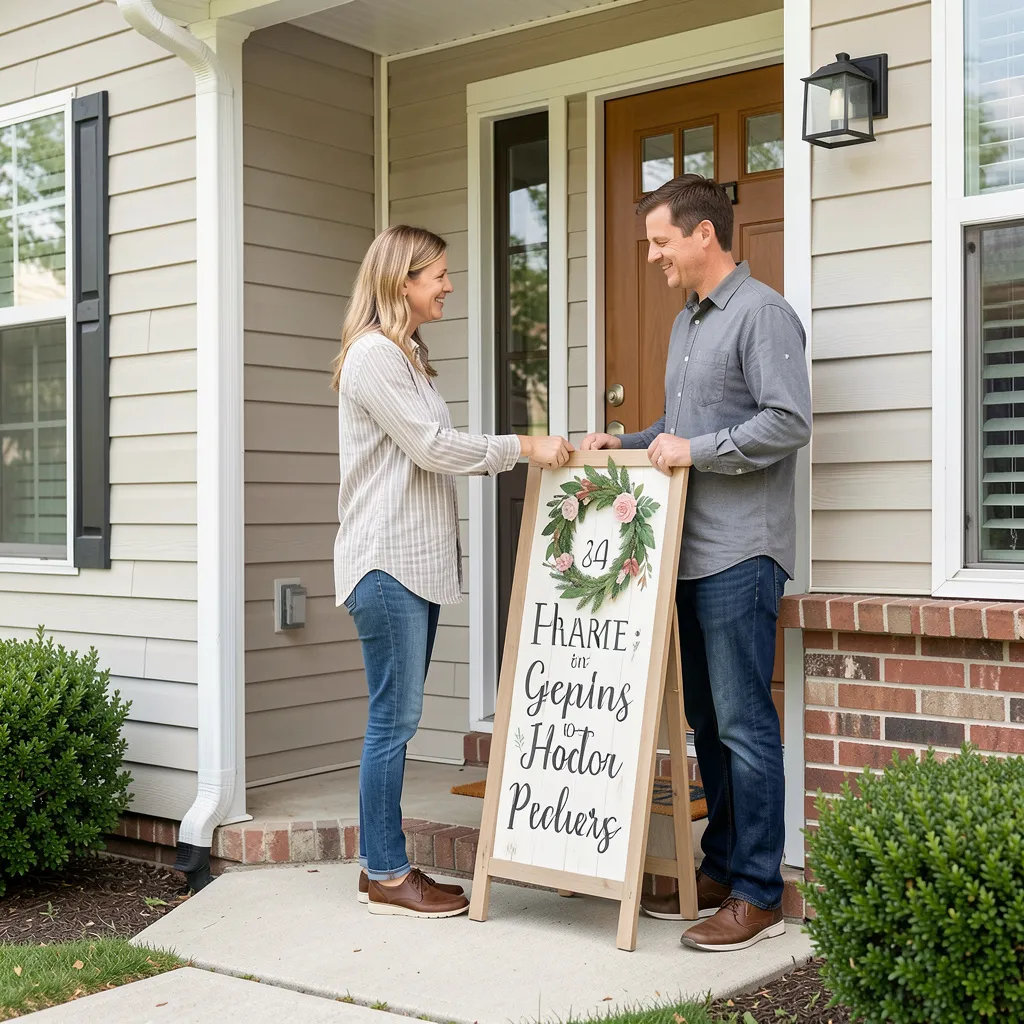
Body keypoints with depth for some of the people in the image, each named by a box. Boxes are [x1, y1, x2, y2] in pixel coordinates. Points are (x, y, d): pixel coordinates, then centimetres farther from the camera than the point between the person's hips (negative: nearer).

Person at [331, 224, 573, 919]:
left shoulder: (407, 355, 20)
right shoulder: (373, 354, -11)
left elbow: (438, 451, 18)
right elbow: (432, 446, -15)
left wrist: (526, 453, 13)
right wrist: (524, 447, -9)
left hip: (417, 561, 10)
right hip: (387, 561, -10)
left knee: (398, 718, 11)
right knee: (395, 718, -5)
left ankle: (383, 865, 18)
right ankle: (387, 878, 4)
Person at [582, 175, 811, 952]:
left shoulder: (761, 313, -9)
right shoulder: (688, 322, 20)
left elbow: (789, 422, -19)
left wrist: (697, 450, -17)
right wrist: (627, 443, 13)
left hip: (740, 552, -9)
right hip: (693, 552, 9)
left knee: (743, 723, -6)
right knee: (708, 720, 14)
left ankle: (758, 893, 2)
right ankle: (721, 869, 24)